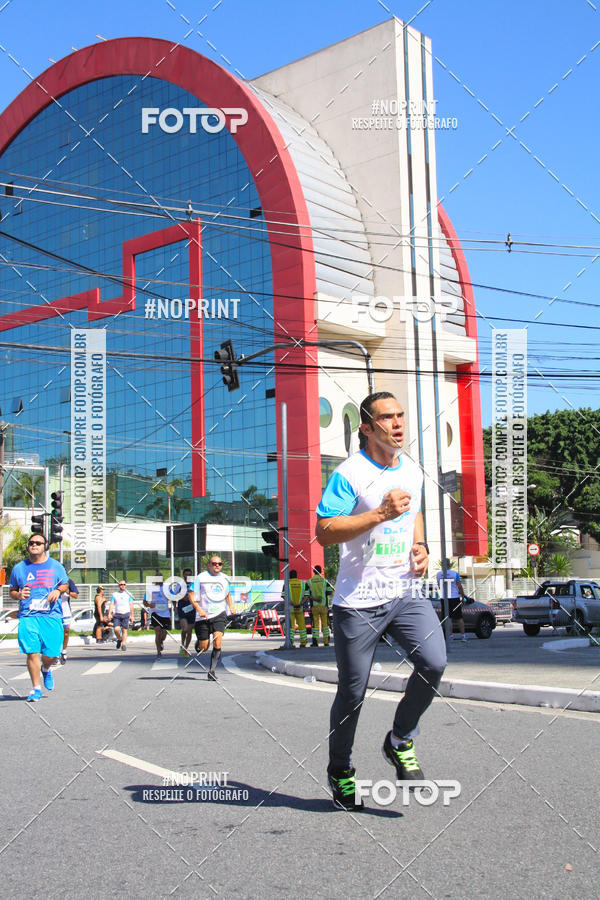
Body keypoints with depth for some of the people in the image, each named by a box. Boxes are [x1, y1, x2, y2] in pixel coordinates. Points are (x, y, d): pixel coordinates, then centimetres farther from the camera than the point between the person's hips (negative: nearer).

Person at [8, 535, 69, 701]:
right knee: (32, 652, -8)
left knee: (51, 655, -2)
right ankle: (36, 688, 6)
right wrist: (18, 595, -5)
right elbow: (12, 591, 18)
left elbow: (65, 585, 19)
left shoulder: (55, 566, 8)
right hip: (28, 616, 0)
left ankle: (45, 669, 34)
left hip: (51, 615, 0)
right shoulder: (19, 568, 9)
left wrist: (58, 591, -3)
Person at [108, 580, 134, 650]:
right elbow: (111, 604, 7)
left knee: (124, 630, -4)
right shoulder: (114, 594, 10)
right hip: (117, 614, 1)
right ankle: (119, 639, 16)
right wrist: (109, 614, -5)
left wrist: (132, 615, 3)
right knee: (116, 629, -11)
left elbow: (131, 605, 8)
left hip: (126, 613, 0)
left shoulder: (128, 594, 9)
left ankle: (124, 644, 1)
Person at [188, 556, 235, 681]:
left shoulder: (224, 578, 13)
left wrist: (231, 606, 11)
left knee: (217, 643, -16)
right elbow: (191, 595, -5)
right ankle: (198, 643, 39)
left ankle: (212, 671, -7)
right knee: (203, 648, 2)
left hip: (219, 614, 2)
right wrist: (199, 609, -18)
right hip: (203, 616, -2)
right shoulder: (201, 577, -3)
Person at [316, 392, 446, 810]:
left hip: (406, 591, 5)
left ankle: (400, 742, 10)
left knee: (434, 663, -16)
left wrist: (421, 546, 8)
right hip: (358, 601, -5)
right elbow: (324, 532, -17)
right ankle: (340, 770, 29)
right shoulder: (349, 474, -12)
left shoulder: (413, 471, 10)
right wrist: (380, 514, -23)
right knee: (352, 693, 4)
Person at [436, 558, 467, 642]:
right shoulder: (455, 573, -7)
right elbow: (459, 586, -6)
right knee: (459, 618, 6)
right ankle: (463, 636, 7)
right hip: (455, 598, -2)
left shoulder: (438, 575, 0)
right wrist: (463, 596, 4)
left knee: (448, 618, 5)